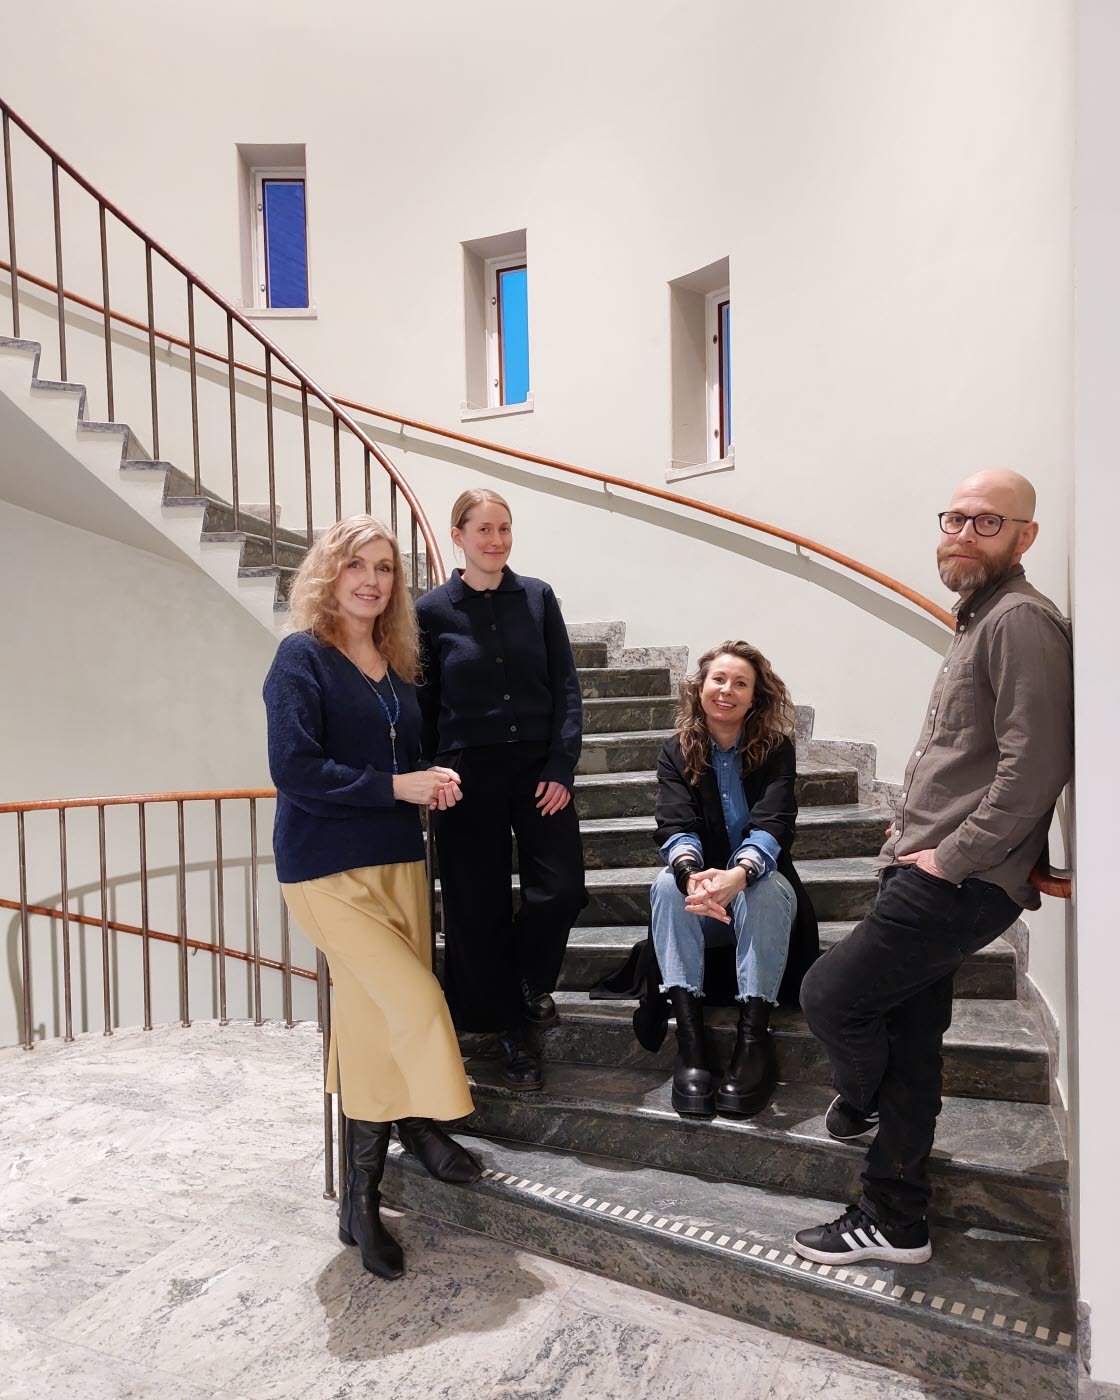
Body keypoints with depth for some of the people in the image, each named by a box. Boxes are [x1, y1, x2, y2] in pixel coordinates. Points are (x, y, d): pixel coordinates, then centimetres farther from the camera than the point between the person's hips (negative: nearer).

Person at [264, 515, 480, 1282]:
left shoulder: (398, 664, 11)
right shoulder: (303, 657, -8)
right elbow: (294, 768, -17)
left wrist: (433, 780, -4)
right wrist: (397, 786, -18)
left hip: (399, 858, 6)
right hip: (328, 867, -6)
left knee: (379, 1024, 9)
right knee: (417, 1002, -12)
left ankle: (364, 1196, 25)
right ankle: (420, 1127, 18)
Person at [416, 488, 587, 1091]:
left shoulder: (537, 597, 4)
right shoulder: (433, 610, 0)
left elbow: (566, 687, 2)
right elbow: (424, 706, 3)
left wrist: (561, 767, -6)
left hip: (539, 767, 1)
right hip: (468, 775, -1)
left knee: (562, 890, -5)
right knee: (480, 908, 4)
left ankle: (530, 979, 28)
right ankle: (508, 1027, 25)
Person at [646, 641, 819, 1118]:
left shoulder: (775, 749, -5)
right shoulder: (676, 753, -1)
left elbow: (772, 823, -21)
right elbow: (675, 827, -17)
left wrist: (738, 875, -44)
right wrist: (692, 874, -42)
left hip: (759, 887, -1)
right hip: (698, 894, 1)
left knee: (767, 888, -34)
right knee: (666, 883, -30)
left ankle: (754, 1039, -33)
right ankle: (690, 1038, -34)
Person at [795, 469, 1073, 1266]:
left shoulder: (1021, 619, -12)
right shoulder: (979, 620, 18)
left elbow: (1035, 765, -21)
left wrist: (950, 858, -17)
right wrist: (914, 826, 13)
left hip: (959, 882, -9)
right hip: (929, 870, 9)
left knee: (832, 995, -3)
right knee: (908, 1042, 12)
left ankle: (860, 1102, 29)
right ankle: (896, 1219, 25)